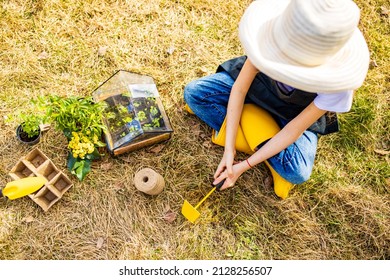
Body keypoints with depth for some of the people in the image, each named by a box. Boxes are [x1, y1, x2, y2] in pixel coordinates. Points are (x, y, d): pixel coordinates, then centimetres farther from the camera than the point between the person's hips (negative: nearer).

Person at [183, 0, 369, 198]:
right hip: (259, 83, 2)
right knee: (194, 92, -16)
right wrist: (229, 149, -26)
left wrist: (245, 165, -25)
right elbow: (239, 88, -24)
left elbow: (293, 131, -27)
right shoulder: (273, 34, -35)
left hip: (295, 114, -2)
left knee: (296, 173, -27)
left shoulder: (337, 83, -37)